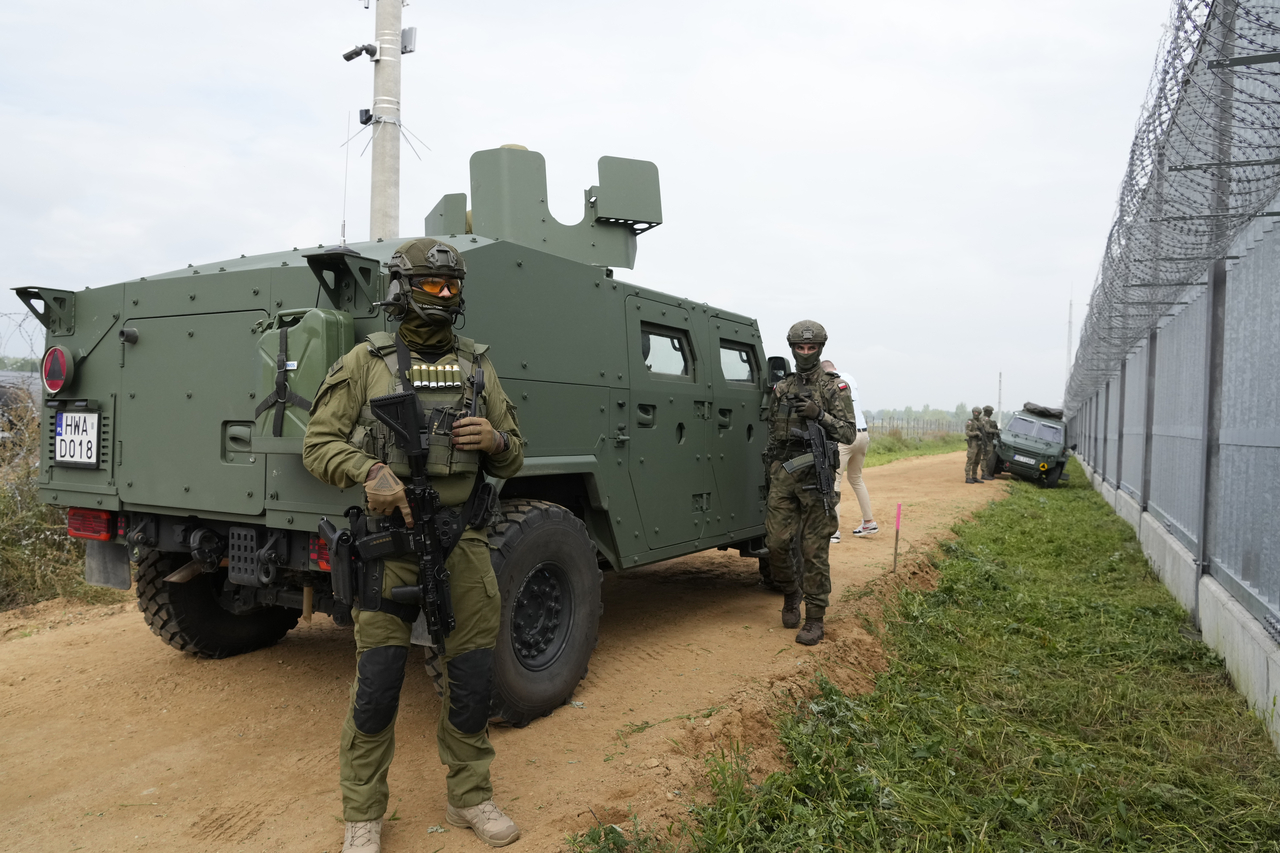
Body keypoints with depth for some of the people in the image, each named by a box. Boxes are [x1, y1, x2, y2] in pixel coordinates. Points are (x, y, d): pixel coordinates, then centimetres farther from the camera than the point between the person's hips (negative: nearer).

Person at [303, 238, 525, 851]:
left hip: (462, 538, 3)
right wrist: (370, 469, -18)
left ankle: (469, 798, 28)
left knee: (473, 674, 8)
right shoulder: (365, 362, 2)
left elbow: (511, 460, 15)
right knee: (378, 681, 1)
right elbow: (318, 444, 0)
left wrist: (495, 440, -9)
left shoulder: (477, 366, 12)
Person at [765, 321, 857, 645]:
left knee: (814, 551, -1)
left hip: (815, 475, -4)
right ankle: (791, 593, 27)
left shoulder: (835, 388, 1)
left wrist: (819, 415, -19)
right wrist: (771, 469, 17)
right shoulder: (781, 388, 13)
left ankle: (814, 620, 7)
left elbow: (849, 433, -5)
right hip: (782, 473, 4)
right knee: (776, 542, 0)